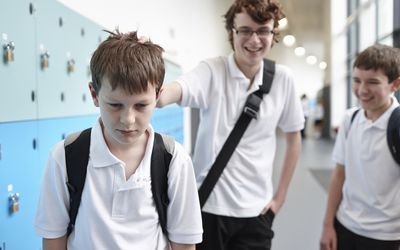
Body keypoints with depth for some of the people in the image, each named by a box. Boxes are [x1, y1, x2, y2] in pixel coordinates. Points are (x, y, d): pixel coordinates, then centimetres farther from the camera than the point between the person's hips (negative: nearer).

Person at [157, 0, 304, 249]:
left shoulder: (282, 78, -2)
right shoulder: (212, 71, -11)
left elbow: (294, 138, 8)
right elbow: (175, 91, -31)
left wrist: (280, 196, 5)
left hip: (256, 209, 2)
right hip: (209, 205, -2)